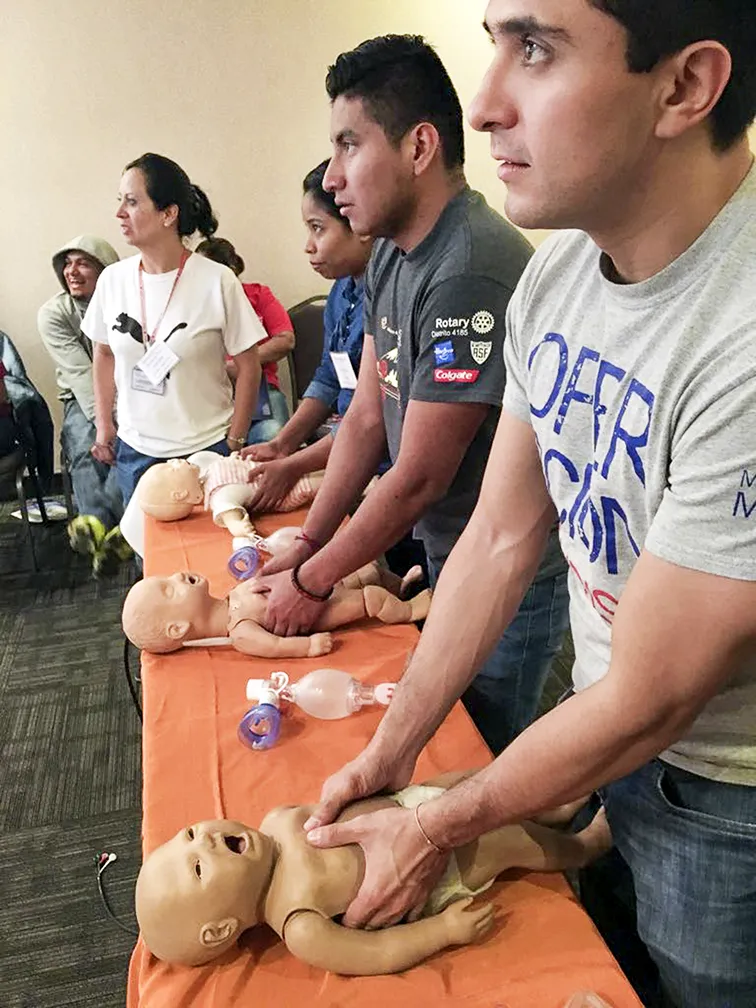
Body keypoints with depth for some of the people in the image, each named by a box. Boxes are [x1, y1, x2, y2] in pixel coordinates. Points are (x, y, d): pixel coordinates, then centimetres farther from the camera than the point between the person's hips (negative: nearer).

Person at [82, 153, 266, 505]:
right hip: (134, 450, 4)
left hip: (206, 449, -3)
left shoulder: (217, 281, -12)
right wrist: (104, 429, 11)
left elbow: (249, 366, -5)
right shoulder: (112, 279, 0)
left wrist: (234, 444, -4)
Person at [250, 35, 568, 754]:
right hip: (446, 554, 8)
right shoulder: (390, 253, 1)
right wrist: (305, 547, 4)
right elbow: (367, 417, 5)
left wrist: (311, 581, -11)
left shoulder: (471, 272, -29)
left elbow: (419, 478, -24)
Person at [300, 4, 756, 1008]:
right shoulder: (559, 270, -10)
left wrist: (434, 828, -11)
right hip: (608, 729, 6)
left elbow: (645, 703, -26)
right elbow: (502, 538, -5)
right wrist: (384, 759, -1)